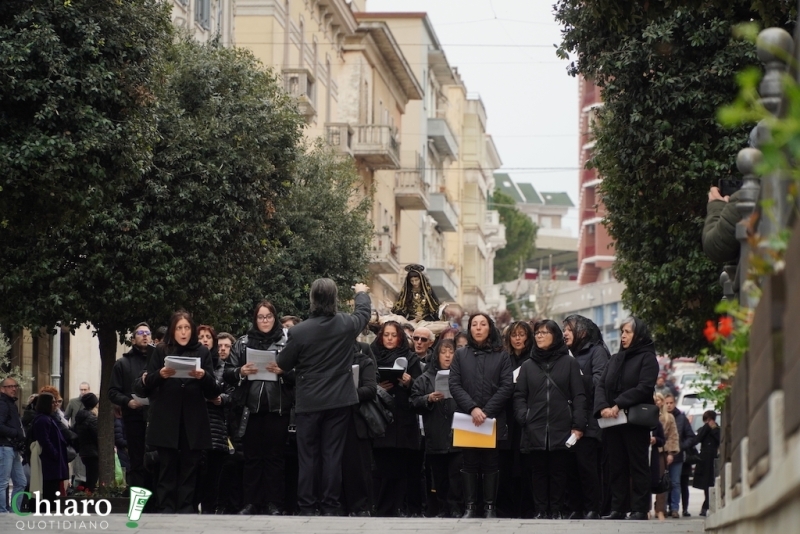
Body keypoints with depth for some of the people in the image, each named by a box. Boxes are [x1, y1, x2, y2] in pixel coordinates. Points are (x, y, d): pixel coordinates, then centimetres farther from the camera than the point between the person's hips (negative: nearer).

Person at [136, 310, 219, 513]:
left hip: (193, 421, 1)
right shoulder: (161, 351, 7)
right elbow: (146, 385, 4)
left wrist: (203, 376, -14)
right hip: (166, 420, -1)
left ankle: (186, 510, 3)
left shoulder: (202, 352, 9)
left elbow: (213, 392, 6)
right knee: (167, 466, -2)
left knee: (189, 466, 0)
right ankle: (166, 510, 0)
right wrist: (160, 374, -15)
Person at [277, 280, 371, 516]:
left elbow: (283, 364, -2)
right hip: (339, 401, 2)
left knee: (308, 456, 5)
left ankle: (307, 507, 6)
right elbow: (363, 312, 18)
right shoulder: (346, 325, -7)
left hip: (309, 402, -2)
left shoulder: (298, 332, -15)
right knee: (332, 455, 5)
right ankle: (330, 506, 6)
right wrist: (361, 293, 38)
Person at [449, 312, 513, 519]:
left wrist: (486, 411, -12)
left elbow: (507, 386, -1)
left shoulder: (501, 355, 7)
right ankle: (469, 507, 2)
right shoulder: (461, 354, 10)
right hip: (466, 419, 1)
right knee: (469, 463, 1)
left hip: (494, 420, -1)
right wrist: (472, 408, -13)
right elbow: (454, 385, 1)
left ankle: (490, 507, 4)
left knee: (491, 463, 1)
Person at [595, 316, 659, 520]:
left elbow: (644, 388, -13)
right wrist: (603, 407, -10)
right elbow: (601, 385, 9)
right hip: (612, 421, 6)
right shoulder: (615, 359, 19)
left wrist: (619, 404, -19)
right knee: (616, 466, 5)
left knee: (638, 465, -3)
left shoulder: (647, 358, 0)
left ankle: (639, 509, -3)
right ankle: (617, 509, 6)